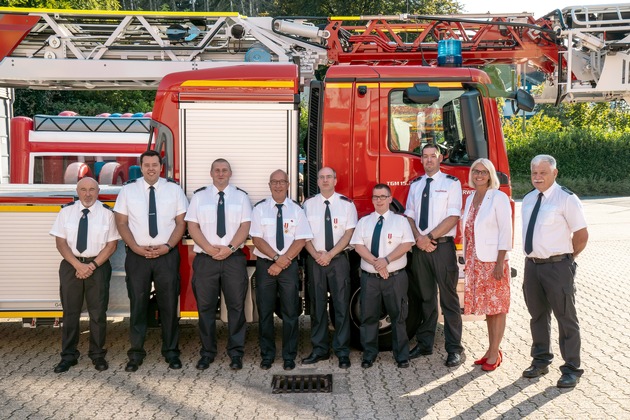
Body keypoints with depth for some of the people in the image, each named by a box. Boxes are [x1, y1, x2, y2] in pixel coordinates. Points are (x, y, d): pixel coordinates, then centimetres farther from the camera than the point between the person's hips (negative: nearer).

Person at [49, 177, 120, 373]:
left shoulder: (106, 213, 0)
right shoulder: (67, 211, 4)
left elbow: (112, 244, -3)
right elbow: (60, 242, -1)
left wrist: (92, 265, -13)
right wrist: (78, 265, -13)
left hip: (98, 266, -1)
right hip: (71, 265, 1)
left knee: (98, 313, 3)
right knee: (70, 312, 6)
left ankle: (97, 355, 15)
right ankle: (68, 356, 15)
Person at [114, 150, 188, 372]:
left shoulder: (174, 189, 5)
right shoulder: (128, 189, 5)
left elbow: (181, 222, 3)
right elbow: (121, 223, 4)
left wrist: (168, 246, -10)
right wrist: (136, 247, -9)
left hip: (167, 254, 0)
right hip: (137, 255, 0)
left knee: (169, 303, 5)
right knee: (137, 304, 5)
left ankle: (171, 352, 16)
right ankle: (136, 353, 14)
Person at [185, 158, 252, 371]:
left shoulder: (241, 196, 9)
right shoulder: (199, 196, 9)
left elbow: (245, 226, 1)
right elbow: (192, 226, 2)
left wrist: (229, 248, -14)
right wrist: (210, 248, -11)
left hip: (234, 258, 0)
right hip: (205, 258, 0)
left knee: (236, 306, 1)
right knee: (205, 307, 4)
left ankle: (236, 353, 10)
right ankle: (207, 352, 15)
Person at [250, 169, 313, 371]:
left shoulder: (296, 210, 3)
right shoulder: (259, 209, 2)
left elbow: (300, 240, -3)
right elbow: (257, 239, -5)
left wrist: (281, 263, -11)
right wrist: (278, 257, -15)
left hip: (289, 265, 0)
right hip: (265, 264, 0)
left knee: (290, 313, 3)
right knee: (265, 312, 4)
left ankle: (289, 357, 12)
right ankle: (267, 356, 15)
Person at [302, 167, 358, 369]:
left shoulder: (346, 204, 3)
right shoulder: (308, 204, 7)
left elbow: (349, 233, -3)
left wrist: (330, 254, -12)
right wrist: (316, 255, -10)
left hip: (338, 259, -1)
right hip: (315, 260, 2)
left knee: (341, 306, -2)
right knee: (317, 306, 5)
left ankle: (342, 352, 4)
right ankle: (319, 349, 14)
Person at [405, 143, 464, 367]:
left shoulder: (451, 183, -1)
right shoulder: (415, 185, 14)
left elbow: (453, 217, -9)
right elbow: (409, 215, 11)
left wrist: (430, 237, -12)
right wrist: (418, 238, -7)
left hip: (442, 246, -5)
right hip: (419, 247, 5)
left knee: (448, 298, -2)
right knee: (425, 297, 11)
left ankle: (454, 349, 4)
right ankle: (424, 344, 20)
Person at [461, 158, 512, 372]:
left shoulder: (498, 197, -8)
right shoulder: (471, 198, 13)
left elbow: (505, 231, -12)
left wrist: (500, 262, -17)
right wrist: (467, 260, 13)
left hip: (493, 260, -7)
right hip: (475, 261, 7)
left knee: (497, 307, 0)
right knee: (485, 306, 12)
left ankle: (494, 354, 7)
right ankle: (491, 350, 22)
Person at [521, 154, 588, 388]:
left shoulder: (566, 199, -10)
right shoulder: (528, 200, 10)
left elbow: (582, 236, -9)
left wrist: (566, 258, -1)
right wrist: (533, 256, 11)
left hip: (557, 266, -6)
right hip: (532, 264, 7)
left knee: (566, 317, 2)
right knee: (538, 316, 17)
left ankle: (571, 370, 12)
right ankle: (541, 361, 33)